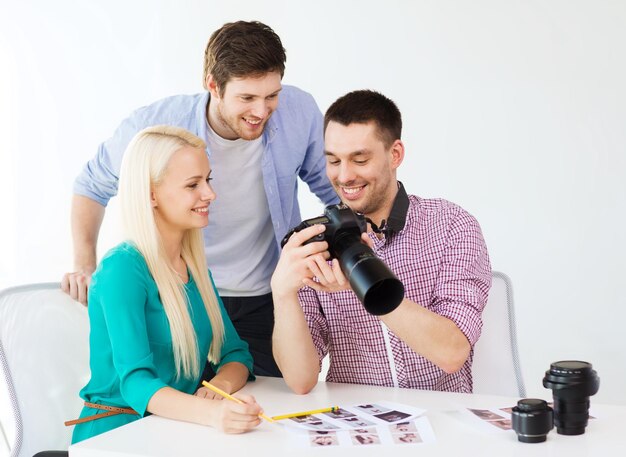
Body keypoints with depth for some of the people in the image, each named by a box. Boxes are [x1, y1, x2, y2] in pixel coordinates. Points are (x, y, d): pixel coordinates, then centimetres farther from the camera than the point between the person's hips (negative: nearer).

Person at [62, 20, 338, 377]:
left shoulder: (299, 111, -17)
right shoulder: (155, 126, -20)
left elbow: (335, 190, 1)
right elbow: (94, 186, 0)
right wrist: (85, 265, -8)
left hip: (268, 303, 1)